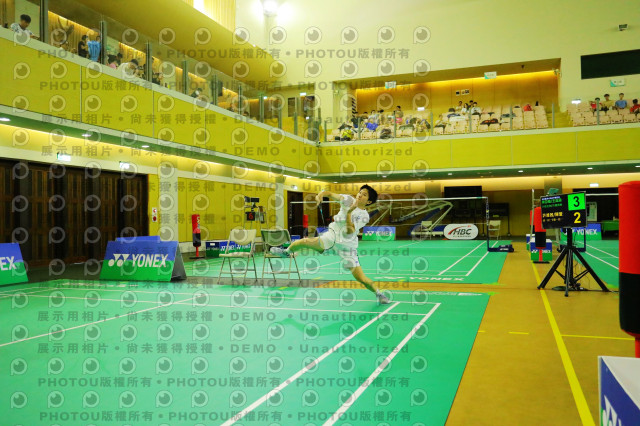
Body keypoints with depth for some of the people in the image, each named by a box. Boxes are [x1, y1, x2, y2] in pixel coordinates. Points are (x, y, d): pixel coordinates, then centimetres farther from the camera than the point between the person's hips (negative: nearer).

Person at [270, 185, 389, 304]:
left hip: (347, 245, -3)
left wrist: (349, 212, -31)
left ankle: (378, 293, 24)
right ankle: (286, 252, 19)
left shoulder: (364, 216, -12)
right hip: (332, 235, 3)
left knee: (361, 279, -7)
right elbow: (330, 194, 3)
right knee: (305, 242, -15)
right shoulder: (348, 200, -3)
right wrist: (321, 194, -19)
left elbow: (350, 231, -22)